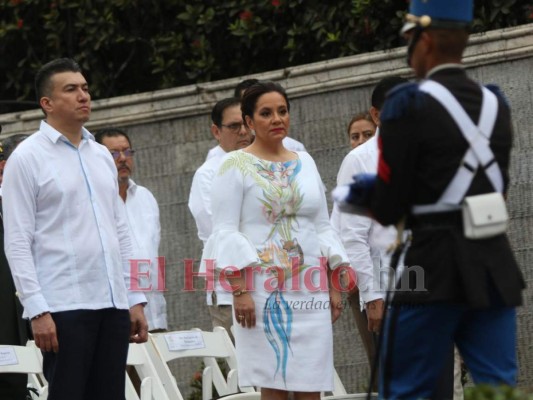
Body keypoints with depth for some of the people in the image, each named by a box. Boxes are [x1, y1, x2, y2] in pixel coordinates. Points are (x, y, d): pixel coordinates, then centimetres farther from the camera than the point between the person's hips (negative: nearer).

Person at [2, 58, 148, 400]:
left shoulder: (102, 156, 17)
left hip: (113, 304, 6)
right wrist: (37, 311, -14)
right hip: (63, 307, -6)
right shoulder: (28, 157, -2)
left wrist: (136, 299, 12)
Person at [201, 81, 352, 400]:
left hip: (310, 289, 4)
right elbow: (225, 231, -5)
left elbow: (323, 227, 18)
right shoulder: (236, 166, 2)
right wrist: (239, 290, -15)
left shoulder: (305, 163, 16)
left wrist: (335, 286, 10)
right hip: (263, 287, -4)